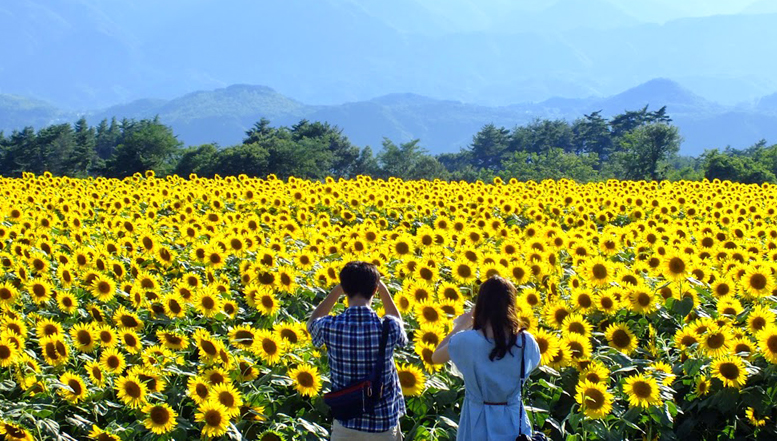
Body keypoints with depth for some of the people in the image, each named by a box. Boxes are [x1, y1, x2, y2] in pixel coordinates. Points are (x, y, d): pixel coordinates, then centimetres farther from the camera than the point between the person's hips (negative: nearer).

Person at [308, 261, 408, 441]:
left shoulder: (331, 327, -15)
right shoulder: (389, 327, -15)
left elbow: (312, 322, 13)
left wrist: (338, 289, 10)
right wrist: (383, 288, 13)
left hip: (345, 424, 0)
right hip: (384, 424, 0)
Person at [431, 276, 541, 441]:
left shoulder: (466, 341, -18)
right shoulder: (526, 341, -12)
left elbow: (436, 357, 1)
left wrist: (459, 327, 10)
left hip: (478, 423, -1)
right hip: (513, 421, 1)